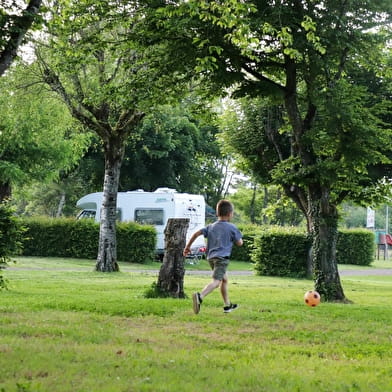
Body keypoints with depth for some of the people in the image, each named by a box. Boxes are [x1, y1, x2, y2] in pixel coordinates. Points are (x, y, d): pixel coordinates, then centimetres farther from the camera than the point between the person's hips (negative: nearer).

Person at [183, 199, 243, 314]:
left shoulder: (211, 226, 13)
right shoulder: (232, 227, 0)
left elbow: (197, 233, 4)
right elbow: (239, 243, 4)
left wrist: (187, 246, 9)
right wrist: (236, 235, 24)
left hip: (211, 257, 7)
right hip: (222, 257, -7)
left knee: (224, 279, 24)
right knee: (216, 281, -18)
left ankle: (227, 305, 32)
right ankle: (200, 296, -44)